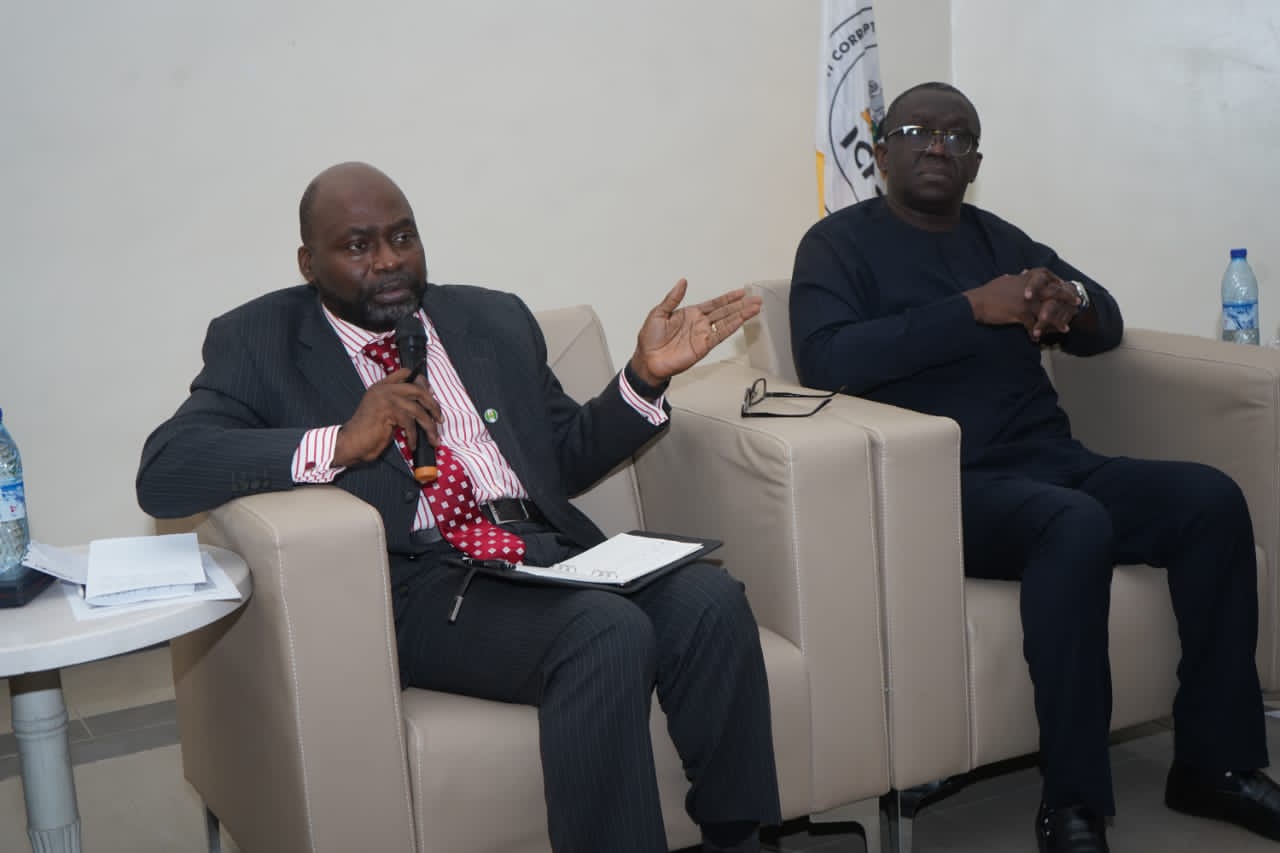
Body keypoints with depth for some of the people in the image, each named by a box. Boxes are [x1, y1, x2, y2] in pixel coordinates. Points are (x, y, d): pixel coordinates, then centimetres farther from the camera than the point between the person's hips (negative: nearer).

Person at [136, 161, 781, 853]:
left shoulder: (494, 319, 21)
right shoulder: (258, 343, 7)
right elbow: (160, 476, -7)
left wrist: (645, 375, 7)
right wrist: (341, 442, -17)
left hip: (552, 547, 5)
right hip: (421, 582, -5)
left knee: (709, 599, -22)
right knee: (609, 632, -31)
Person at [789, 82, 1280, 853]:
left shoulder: (997, 237, 20)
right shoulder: (841, 242, 3)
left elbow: (1108, 325, 21)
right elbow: (826, 360, -16)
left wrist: (1071, 300, -5)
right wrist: (974, 309, -17)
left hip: (1053, 463, 7)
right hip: (945, 486, -6)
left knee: (1212, 498, -15)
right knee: (1077, 525, -34)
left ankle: (1215, 762, -5)